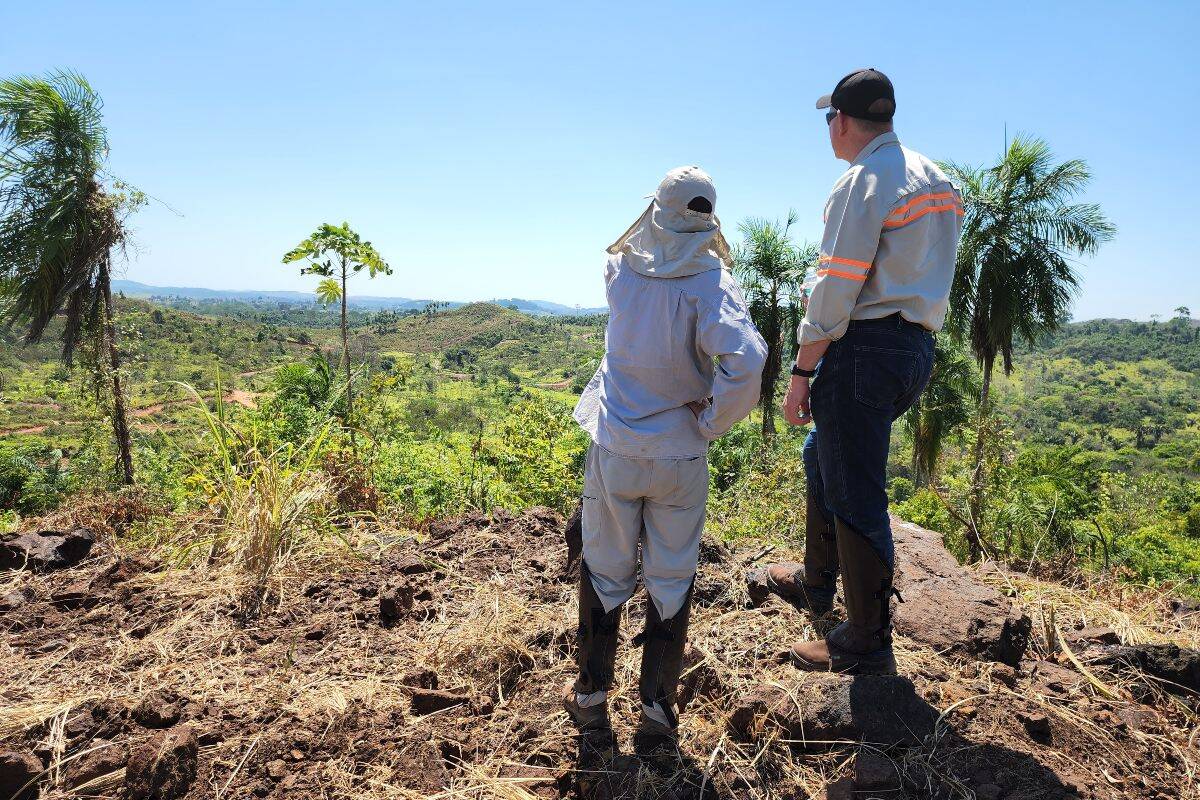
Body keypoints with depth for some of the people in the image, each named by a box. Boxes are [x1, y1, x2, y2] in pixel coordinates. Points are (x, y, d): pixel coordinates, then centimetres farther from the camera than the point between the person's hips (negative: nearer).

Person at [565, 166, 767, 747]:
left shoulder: (620, 269, -4)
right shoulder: (710, 280, -14)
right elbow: (745, 359, -28)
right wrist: (713, 420, -14)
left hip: (614, 449, 2)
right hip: (680, 456, -2)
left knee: (605, 570, 17)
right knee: (671, 579, 14)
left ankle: (591, 695, 30)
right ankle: (657, 708, 22)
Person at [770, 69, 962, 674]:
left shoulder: (863, 180, -11)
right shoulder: (934, 176, 17)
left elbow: (835, 287, -17)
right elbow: (924, 267, 16)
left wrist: (801, 373, -14)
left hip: (866, 350, -10)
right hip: (917, 345, 10)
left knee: (855, 496, -2)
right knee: (822, 457, 24)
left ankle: (867, 644, 9)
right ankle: (816, 581, 38)